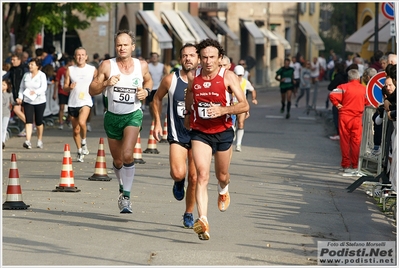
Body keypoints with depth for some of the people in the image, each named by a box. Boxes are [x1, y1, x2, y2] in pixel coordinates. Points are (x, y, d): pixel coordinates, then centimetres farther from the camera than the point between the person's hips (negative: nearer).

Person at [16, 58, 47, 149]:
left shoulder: (42, 75, -5)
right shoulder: (26, 75, 7)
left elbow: (43, 88, -17)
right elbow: (22, 87, 13)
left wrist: (35, 92, -35)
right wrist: (20, 97, -3)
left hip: (40, 101, -2)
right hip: (28, 101, 2)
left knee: (39, 122, 7)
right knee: (28, 120, -12)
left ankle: (40, 140, 26)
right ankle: (28, 141, -22)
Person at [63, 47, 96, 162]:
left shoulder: (93, 70, 3)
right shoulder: (70, 70, 5)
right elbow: (65, 87, 6)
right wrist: (69, 87, -17)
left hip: (85, 102, -3)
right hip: (72, 103, 3)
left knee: (81, 122, -28)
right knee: (75, 130, 9)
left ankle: (84, 142, -3)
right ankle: (79, 151, 26)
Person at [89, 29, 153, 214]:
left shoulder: (142, 66, -2)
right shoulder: (107, 66, -7)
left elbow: (148, 81, 19)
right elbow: (92, 90, -6)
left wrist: (146, 91, -3)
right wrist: (106, 83, -25)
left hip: (133, 115, -1)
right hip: (113, 116, 2)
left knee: (127, 155, -23)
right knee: (117, 161, 13)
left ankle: (126, 196, -18)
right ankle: (122, 188, 41)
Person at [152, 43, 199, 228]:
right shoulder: (170, 80, -4)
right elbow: (157, 98, 13)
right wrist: (157, 122, 7)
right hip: (177, 135, -1)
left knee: (194, 178, 2)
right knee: (178, 173, -20)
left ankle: (189, 214, 21)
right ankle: (178, 183, 18)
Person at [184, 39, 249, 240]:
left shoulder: (228, 77, -13)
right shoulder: (193, 76, -5)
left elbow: (244, 105, -17)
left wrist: (223, 110, -32)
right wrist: (188, 114, 25)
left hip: (223, 132, 0)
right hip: (200, 133, 0)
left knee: (222, 176, 18)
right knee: (202, 175, -18)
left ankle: (223, 189, 57)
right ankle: (203, 220, -27)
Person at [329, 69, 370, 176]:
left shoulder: (344, 87, -6)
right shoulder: (364, 88, 1)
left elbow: (333, 95, -19)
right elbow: (367, 102, 5)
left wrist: (338, 105, -5)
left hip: (344, 116, -1)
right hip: (357, 118, 1)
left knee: (345, 141, 6)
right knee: (356, 142, 7)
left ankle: (346, 166, 7)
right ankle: (355, 166, 8)